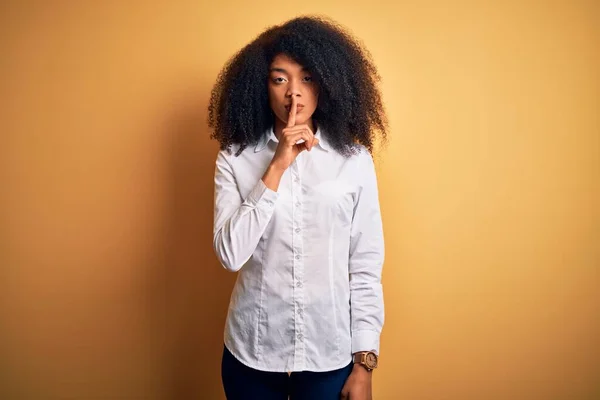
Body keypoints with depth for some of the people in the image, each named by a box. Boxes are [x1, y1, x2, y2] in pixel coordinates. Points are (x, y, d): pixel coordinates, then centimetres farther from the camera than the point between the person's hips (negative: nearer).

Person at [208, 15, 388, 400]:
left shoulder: (355, 160, -5)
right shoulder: (236, 158, -4)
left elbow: (366, 268, -3)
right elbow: (230, 254, -14)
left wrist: (365, 362, -3)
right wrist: (277, 167, -19)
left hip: (330, 354, 0)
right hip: (251, 352, 1)